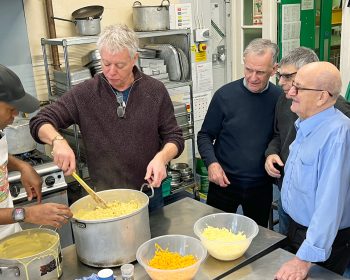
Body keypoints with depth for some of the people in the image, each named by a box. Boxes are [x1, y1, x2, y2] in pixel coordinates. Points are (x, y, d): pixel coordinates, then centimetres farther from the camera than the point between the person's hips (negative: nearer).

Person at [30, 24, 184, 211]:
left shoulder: (155, 91, -6)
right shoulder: (85, 93, -8)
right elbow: (40, 122, -6)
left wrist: (161, 157, -24)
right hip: (104, 197, -1)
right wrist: (57, 140, -28)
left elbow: (174, 137, -2)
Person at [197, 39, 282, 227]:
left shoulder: (279, 98, -7)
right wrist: (211, 162, -17)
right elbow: (205, 135, -2)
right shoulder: (225, 95, -10)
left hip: (261, 187, 1)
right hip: (224, 183, -1)